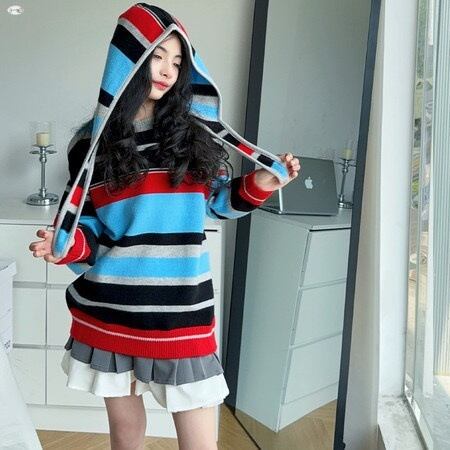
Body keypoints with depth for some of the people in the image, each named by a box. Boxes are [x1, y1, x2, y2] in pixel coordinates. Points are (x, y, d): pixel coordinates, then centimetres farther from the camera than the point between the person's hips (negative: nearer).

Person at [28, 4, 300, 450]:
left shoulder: (193, 133, 3)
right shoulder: (92, 141, 2)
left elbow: (215, 200, 13)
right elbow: (88, 227, 5)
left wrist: (259, 184, -4)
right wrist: (66, 245, -16)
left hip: (181, 310, 0)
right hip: (108, 310, 1)